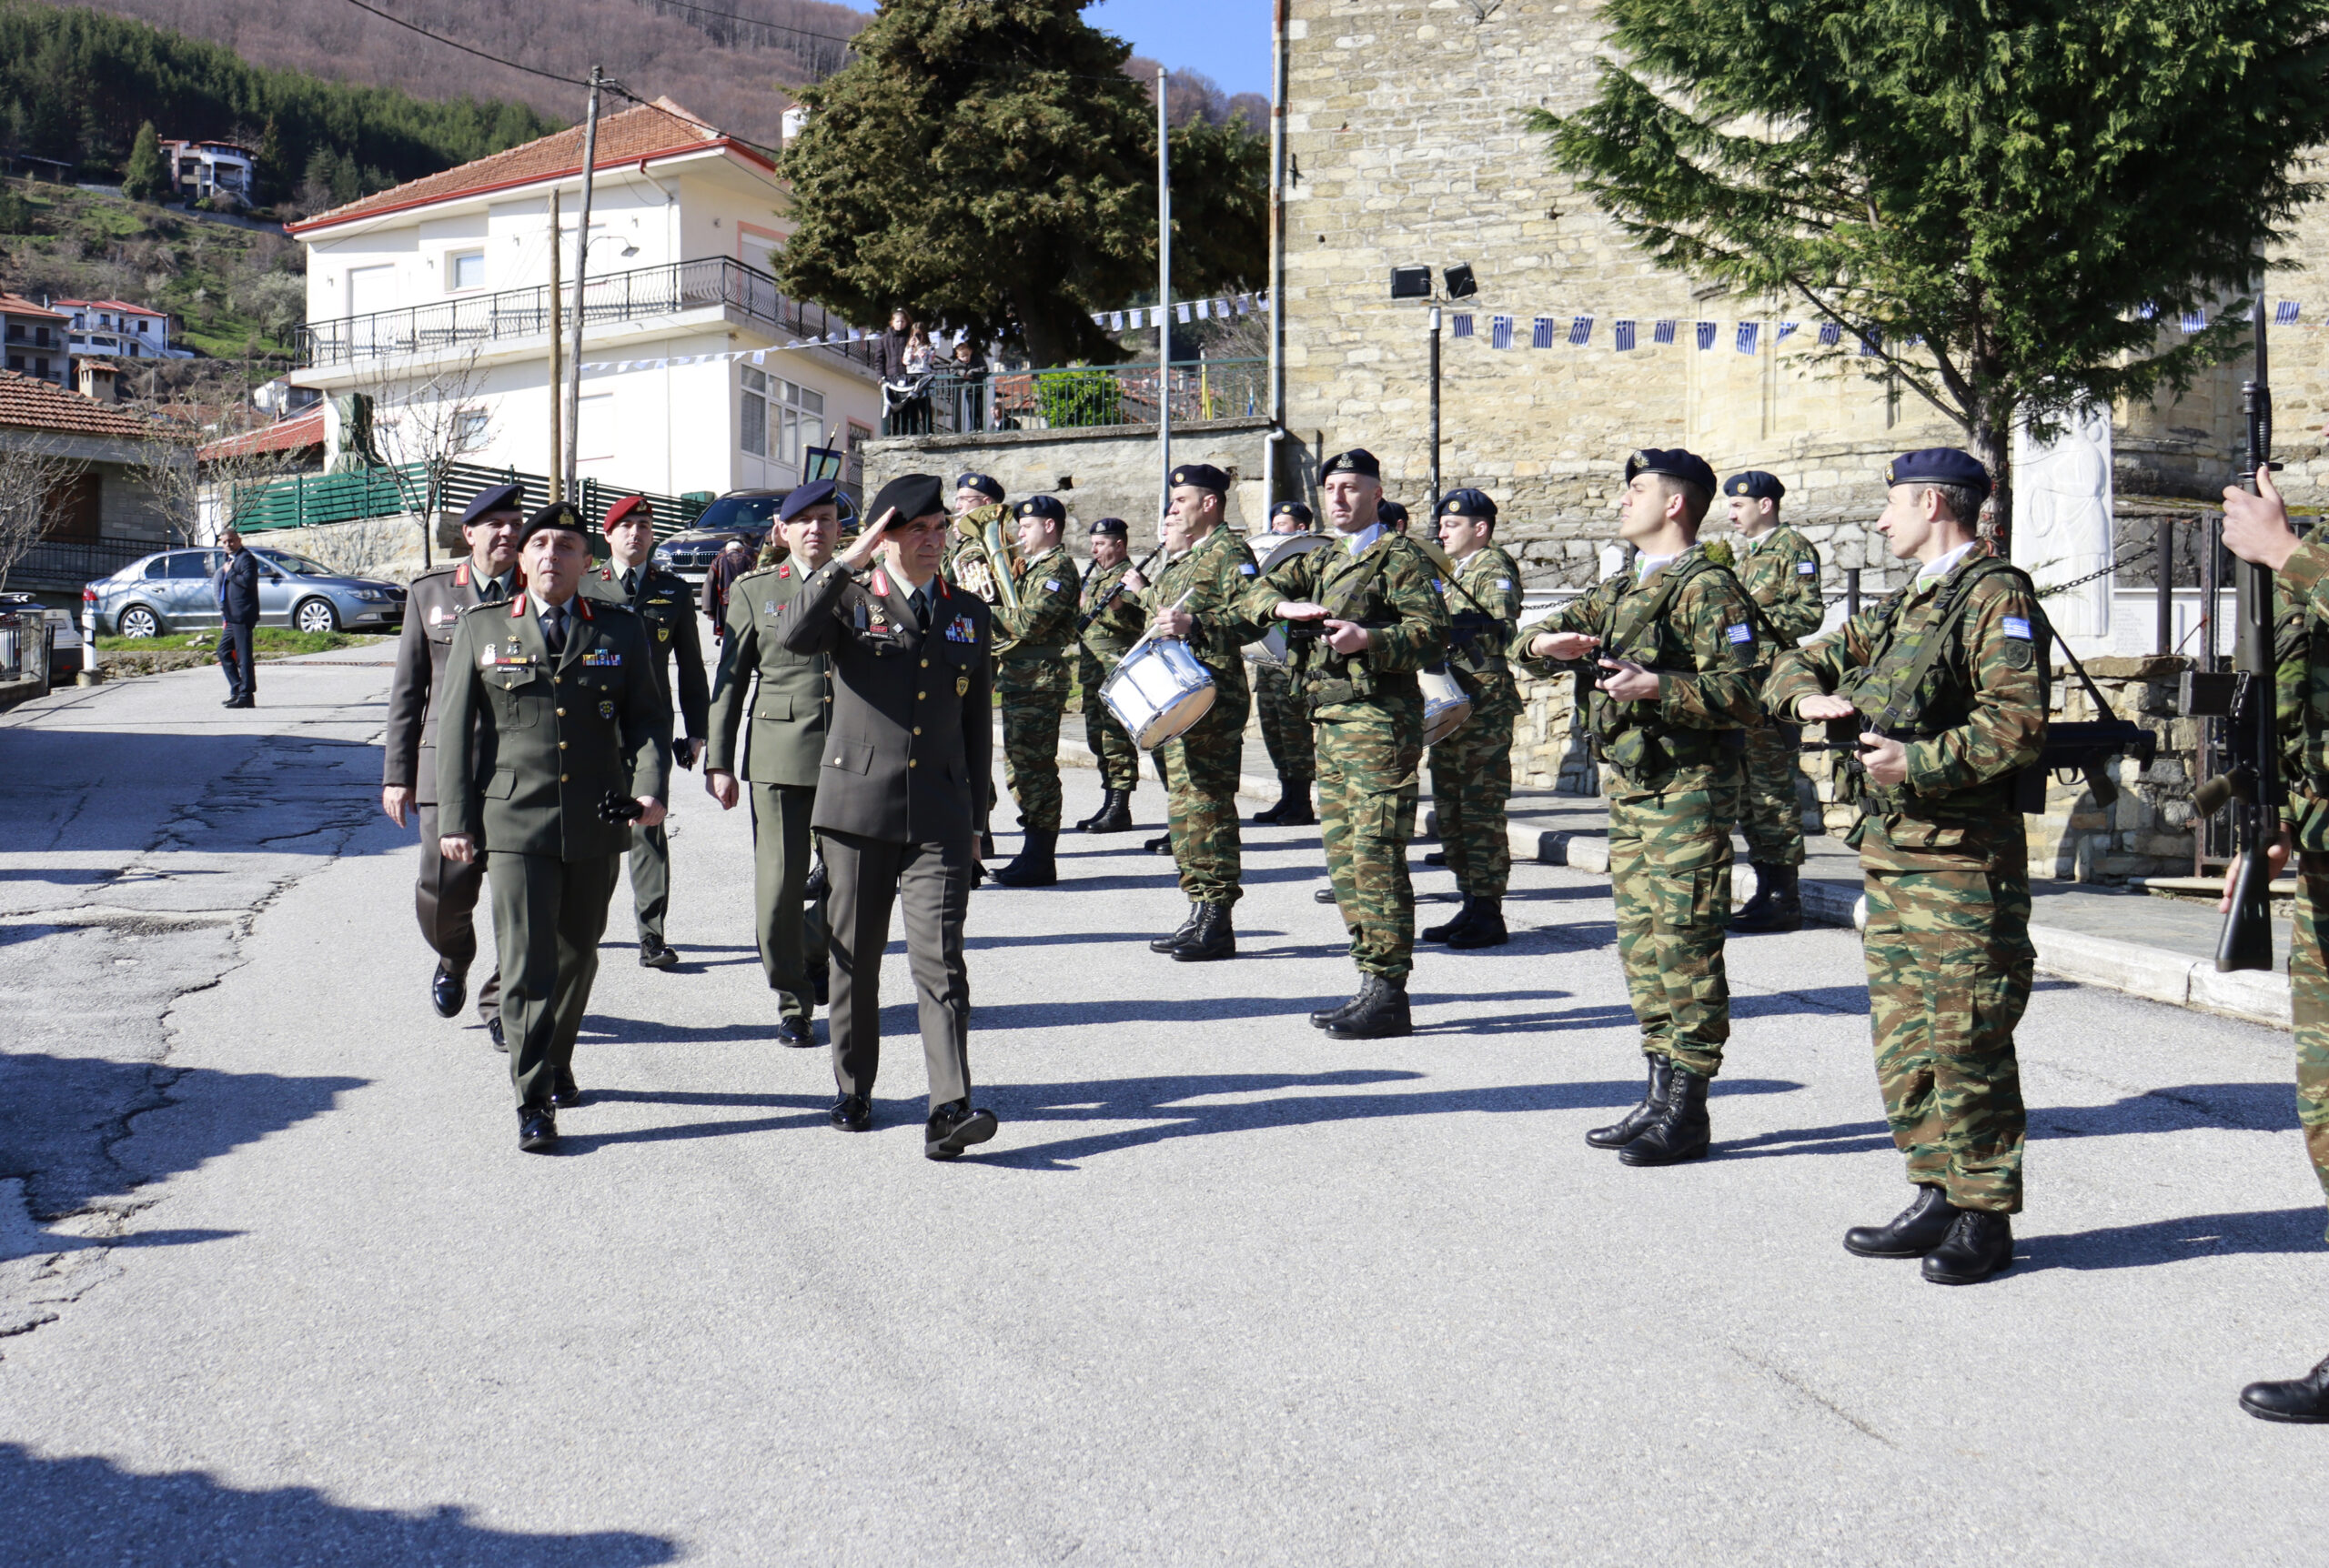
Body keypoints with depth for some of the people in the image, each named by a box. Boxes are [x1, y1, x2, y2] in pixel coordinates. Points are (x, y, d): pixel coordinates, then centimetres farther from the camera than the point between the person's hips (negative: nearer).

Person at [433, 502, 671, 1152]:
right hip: (514, 821, -2)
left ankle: (557, 1061, 37)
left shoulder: (621, 630, 8)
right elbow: (458, 728, 5)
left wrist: (650, 786, -10)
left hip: (597, 825, 2)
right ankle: (533, 1103, -3)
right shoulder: (481, 628, 5)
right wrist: (456, 819, 1)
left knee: (578, 955, 15)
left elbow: (649, 715, 8)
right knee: (526, 963, -8)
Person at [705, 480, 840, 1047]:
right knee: (780, 887, -2)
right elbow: (730, 680, 7)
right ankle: (793, 1005, 11)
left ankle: (814, 953, 33)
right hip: (779, 756, -1)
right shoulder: (754, 590, 7)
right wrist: (718, 760, 2)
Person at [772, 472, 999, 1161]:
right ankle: (853, 1091, 25)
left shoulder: (968, 613, 13)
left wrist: (976, 819, 14)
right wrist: (849, 561, -19)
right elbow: (792, 635, -19)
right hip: (859, 804, -1)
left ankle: (949, 1111, -15)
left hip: (939, 815, 1)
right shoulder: (851, 599, 4)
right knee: (855, 956, 9)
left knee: (940, 959, -9)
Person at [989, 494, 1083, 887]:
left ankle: (1039, 861, -5)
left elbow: (1030, 622, -19)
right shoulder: (1030, 568, 22)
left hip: (1039, 679, -11)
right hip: (1017, 678, 11)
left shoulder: (1058, 568, -10)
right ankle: (1033, 856, 18)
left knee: (1035, 767, -8)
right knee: (1020, 766, 12)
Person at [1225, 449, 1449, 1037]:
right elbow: (1257, 595, 14)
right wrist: (1289, 606, -8)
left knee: (1375, 855, -11)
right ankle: (1372, 983, 16)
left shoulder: (1399, 556, -3)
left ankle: (1388, 995, -9)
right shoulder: (1322, 561, 21)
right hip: (1329, 721, 9)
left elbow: (1432, 634, -12)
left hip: (1380, 719, -9)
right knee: (1343, 856, 9)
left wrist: (1367, 640, -27)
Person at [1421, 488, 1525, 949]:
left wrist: (1445, 620, -26)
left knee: (1481, 808, -7)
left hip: (1485, 704, -10)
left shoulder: (1494, 568, -7)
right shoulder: (1453, 571, 22)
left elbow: (1503, 630, -21)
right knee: (1450, 808, 10)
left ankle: (1489, 915, -4)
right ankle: (1471, 905, 17)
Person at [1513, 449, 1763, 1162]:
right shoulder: (1623, 588, 17)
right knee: (1641, 944, 12)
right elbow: (1531, 637, 21)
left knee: (1684, 946, -6)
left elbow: (1744, 694, -18)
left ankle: (1688, 1114, 0)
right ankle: (1660, 1096, 20)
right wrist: (1546, 641, -2)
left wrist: (1658, 688, -26)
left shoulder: (1708, 588, -10)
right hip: (1629, 787, 9)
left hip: (1686, 790, -9)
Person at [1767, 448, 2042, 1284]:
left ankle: (1985, 1219, 5)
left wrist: (1917, 763, -23)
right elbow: (1800, 664, 24)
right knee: (1903, 1042, 12)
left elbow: (2018, 724, -19)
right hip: (1889, 851, 9)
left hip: (1963, 861, -9)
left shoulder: (1997, 597, -8)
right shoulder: (1902, 607, 20)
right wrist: (1812, 696, 2)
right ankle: (1937, 1199, 22)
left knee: (1966, 1044, -4)